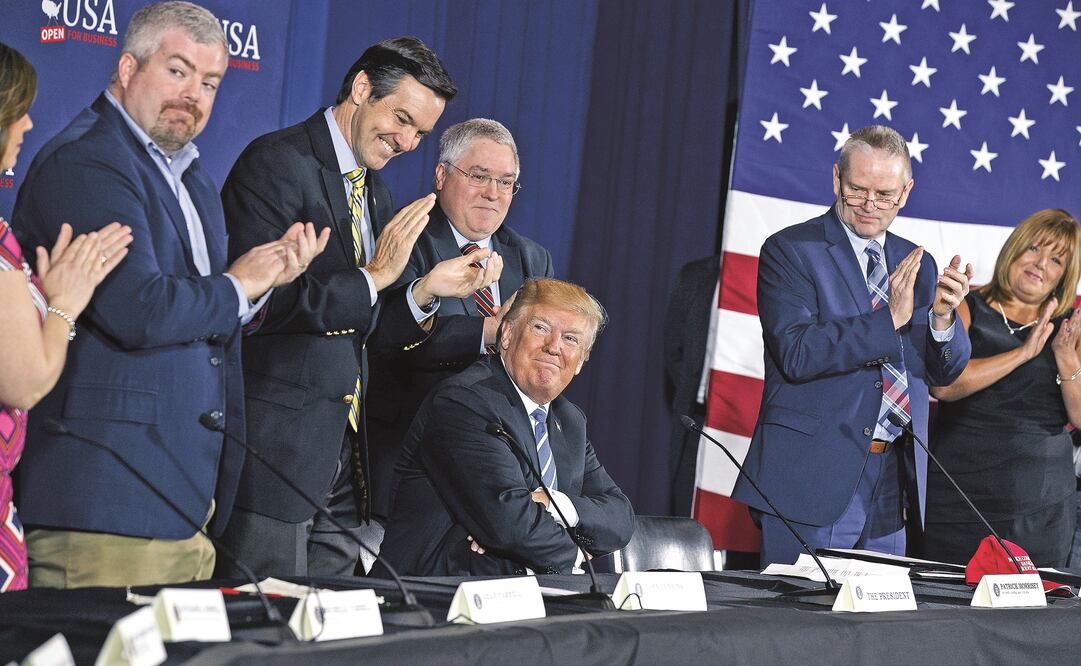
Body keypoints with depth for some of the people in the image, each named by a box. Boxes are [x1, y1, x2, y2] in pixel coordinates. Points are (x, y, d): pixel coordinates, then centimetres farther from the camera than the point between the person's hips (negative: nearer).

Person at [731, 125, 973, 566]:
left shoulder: (917, 264, 14)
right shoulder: (790, 250, -4)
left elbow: (945, 372, 13)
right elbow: (797, 354, -17)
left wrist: (942, 317, -8)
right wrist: (889, 318, -19)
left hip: (893, 480, 5)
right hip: (813, 478, -5)